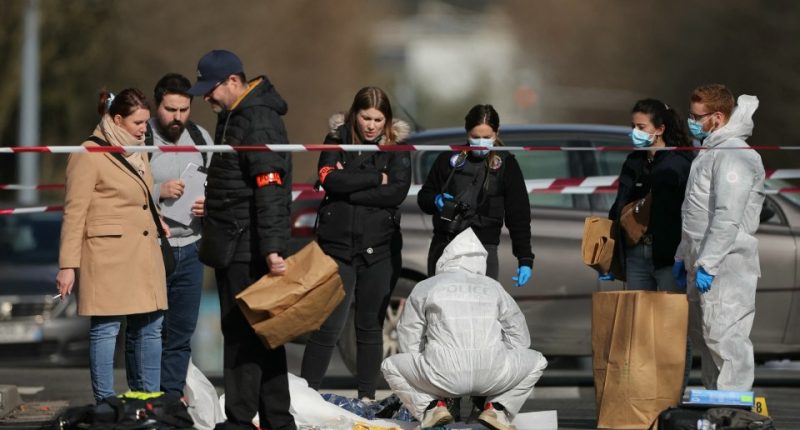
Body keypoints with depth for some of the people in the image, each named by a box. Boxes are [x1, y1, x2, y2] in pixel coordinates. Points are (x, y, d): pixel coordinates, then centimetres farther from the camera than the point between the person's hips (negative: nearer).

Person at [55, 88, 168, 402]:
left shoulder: (138, 153, 18)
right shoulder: (89, 155, -8)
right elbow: (74, 213, -10)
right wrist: (68, 266, -14)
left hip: (144, 256, 8)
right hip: (109, 256, -8)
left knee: (149, 327, 7)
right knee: (105, 329, -6)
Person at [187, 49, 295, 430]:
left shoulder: (259, 123, -16)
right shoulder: (233, 117, 16)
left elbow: (270, 191, -23)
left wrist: (272, 249, -28)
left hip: (248, 250, -10)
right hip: (232, 247, 10)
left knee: (243, 333, -9)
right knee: (263, 334, 12)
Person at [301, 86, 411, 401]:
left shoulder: (396, 147, 3)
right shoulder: (337, 140, 3)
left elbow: (398, 192, -11)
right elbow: (330, 180, -14)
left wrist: (349, 191, -13)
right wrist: (376, 179, -11)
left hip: (379, 248, 1)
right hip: (338, 244, -1)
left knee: (371, 327, 8)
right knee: (328, 325, -6)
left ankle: (367, 397, 16)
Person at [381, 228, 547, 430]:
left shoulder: (424, 289, 15)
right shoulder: (494, 288, 20)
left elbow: (410, 342, 18)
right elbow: (519, 338, 23)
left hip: (443, 375, -1)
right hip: (492, 374, 1)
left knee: (390, 366, 25)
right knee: (536, 361, 29)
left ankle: (432, 406, 4)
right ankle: (496, 407, 9)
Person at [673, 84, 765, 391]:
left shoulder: (733, 156, -15)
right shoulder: (710, 153, 19)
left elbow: (728, 218, -23)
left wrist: (707, 263, -25)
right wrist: (683, 256, 24)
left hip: (725, 269, -11)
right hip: (702, 265, 11)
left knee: (725, 337, -12)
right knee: (703, 336, 14)